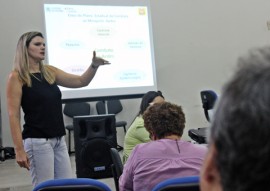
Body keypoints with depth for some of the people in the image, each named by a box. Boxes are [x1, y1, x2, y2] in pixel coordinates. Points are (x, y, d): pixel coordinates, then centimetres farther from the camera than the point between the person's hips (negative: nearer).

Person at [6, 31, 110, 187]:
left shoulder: (50, 71, 11)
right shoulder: (16, 76, -6)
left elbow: (81, 81, 11)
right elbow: (14, 115, -11)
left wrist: (94, 65, -7)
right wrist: (19, 149, -15)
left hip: (59, 140, 7)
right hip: (37, 141, -6)